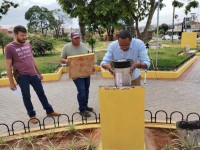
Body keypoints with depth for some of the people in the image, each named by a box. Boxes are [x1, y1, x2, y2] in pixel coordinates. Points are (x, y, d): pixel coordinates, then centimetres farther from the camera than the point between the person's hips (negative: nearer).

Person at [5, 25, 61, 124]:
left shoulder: (28, 44, 7)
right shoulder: (10, 47, -9)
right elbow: (8, 66, -8)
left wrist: (39, 73, 18)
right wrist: (11, 82, -9)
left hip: (34, 75, 5)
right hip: (22, 77, -5)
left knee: (41, 93, 13)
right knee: (26, 97, 7)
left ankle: (49, 111, 26)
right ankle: (32, 115, 24)